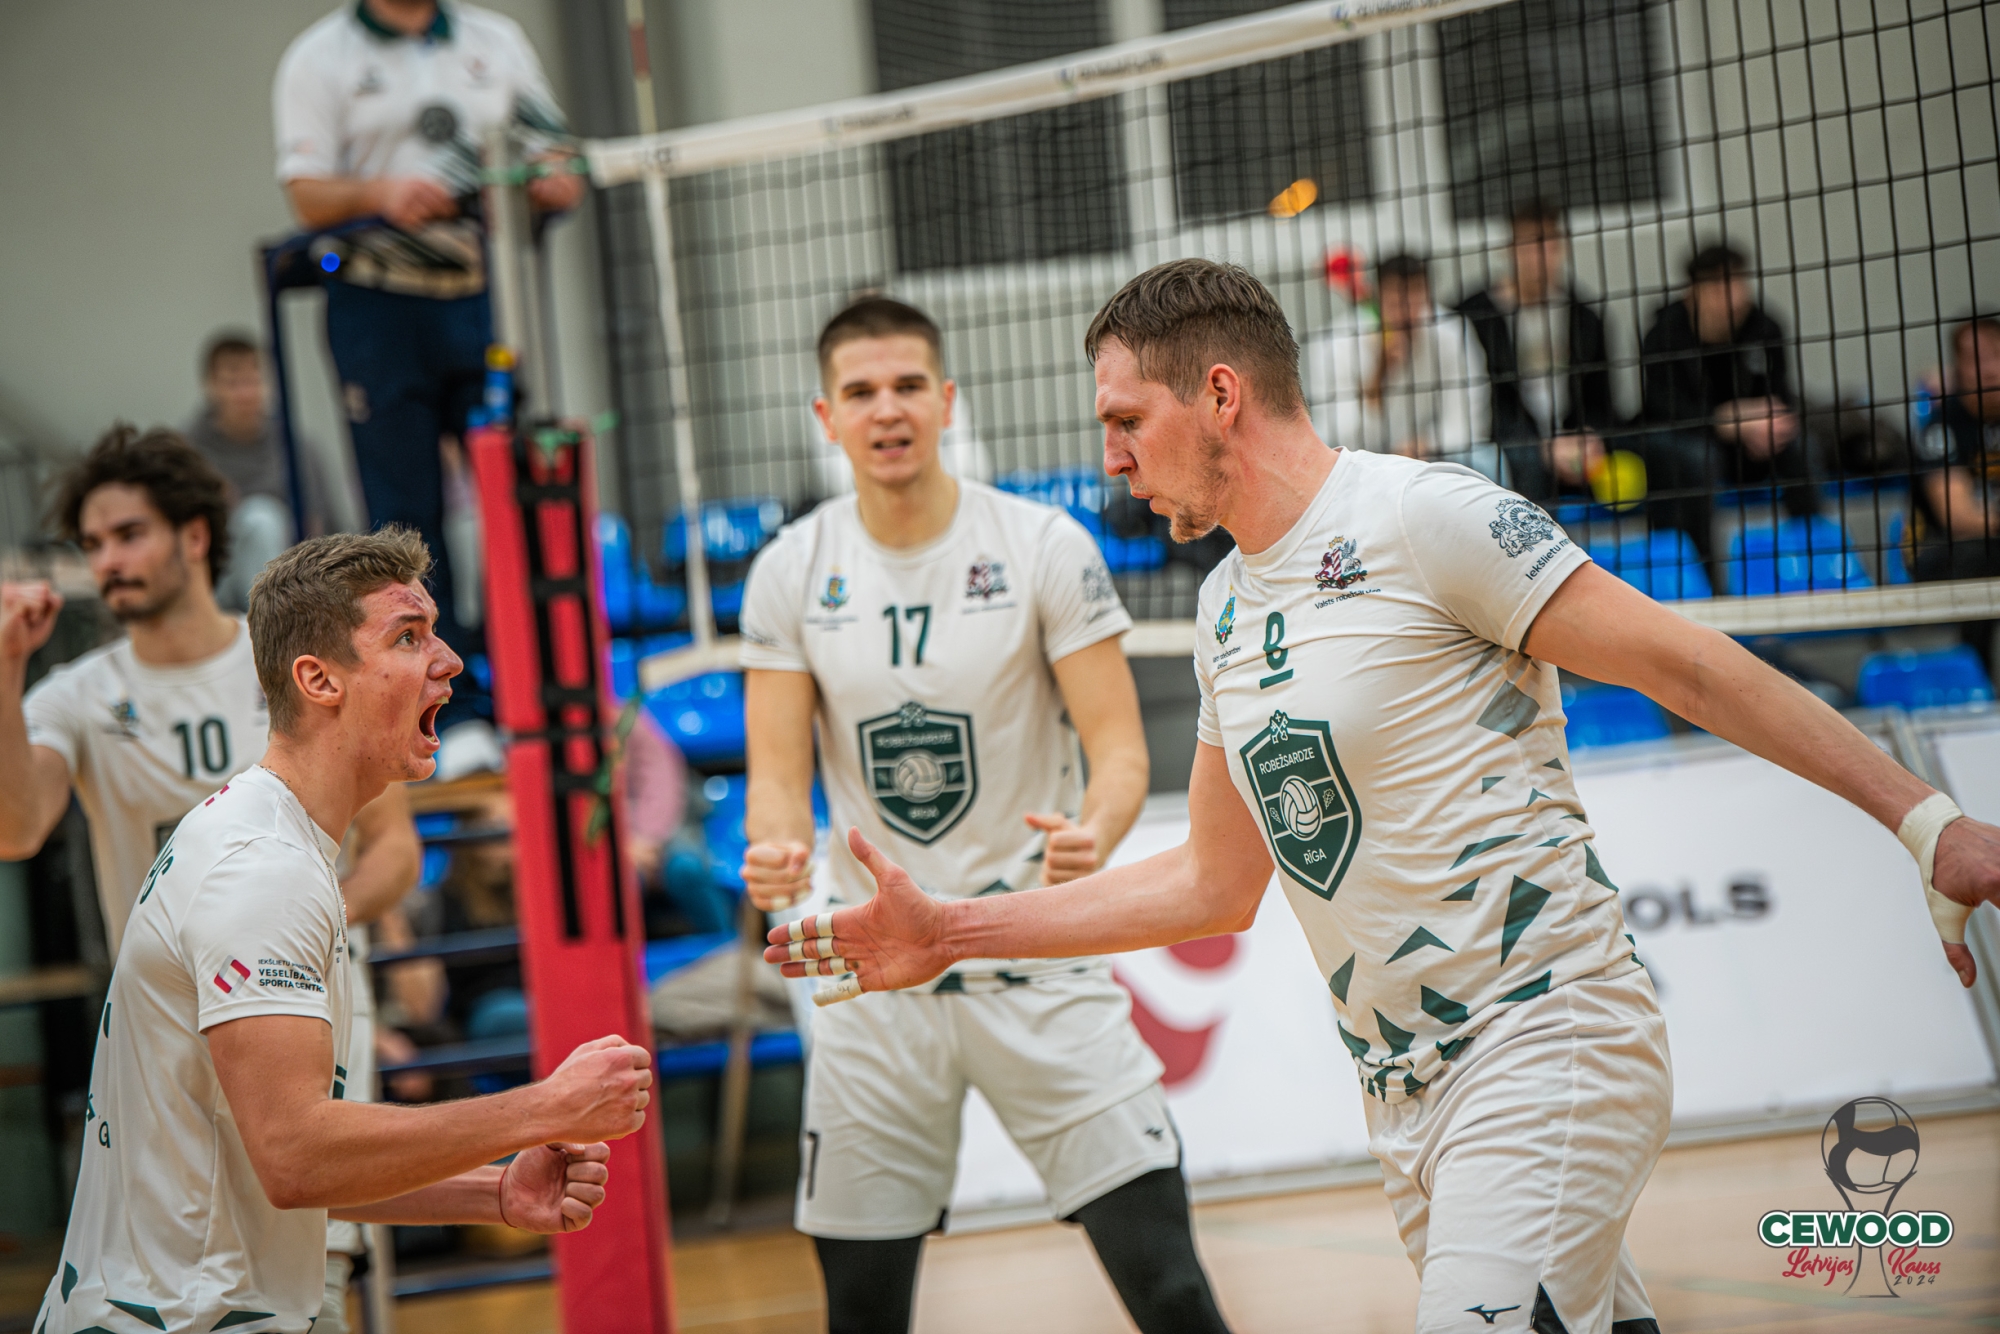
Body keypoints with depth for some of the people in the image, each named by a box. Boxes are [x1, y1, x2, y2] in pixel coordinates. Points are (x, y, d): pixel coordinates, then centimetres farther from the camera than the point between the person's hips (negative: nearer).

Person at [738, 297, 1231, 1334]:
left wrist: (1093, 836, -32)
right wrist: (775, 855, -24)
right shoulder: (791, 573, 0)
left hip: (1037, 954, -2)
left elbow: (1120, 746, -9)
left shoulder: (1045, 547, -7)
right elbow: (778, 773, -1)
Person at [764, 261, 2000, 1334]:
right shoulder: (1228, 607, 14)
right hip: (1406, 1094, 8)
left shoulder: (1422, 517, -10)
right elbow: (1217, 884, 23)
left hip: (1547, 1046, -8)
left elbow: (1691, 668, -9)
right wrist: (950, 932, 21)